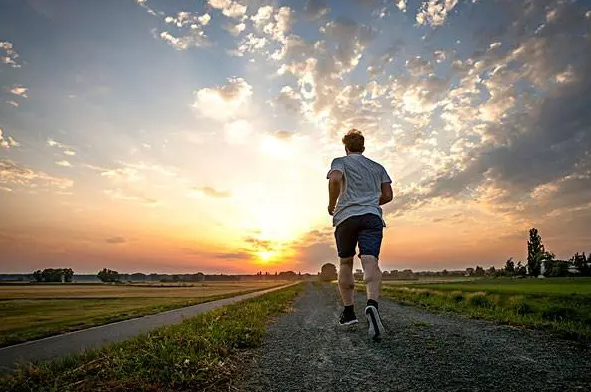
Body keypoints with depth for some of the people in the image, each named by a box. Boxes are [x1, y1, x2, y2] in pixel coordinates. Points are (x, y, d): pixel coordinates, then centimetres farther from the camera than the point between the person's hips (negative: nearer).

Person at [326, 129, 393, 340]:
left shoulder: (340, 161, 12)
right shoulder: (377, 167, 23)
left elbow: (335, 179, -11)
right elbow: (387, 195, 17)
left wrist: (332, 204, 1)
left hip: (345, 216, -1)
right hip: (372, 216, 2)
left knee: (345, 263, 11)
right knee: (370, 261, -14)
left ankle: (348, 311, 15)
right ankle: (372, 304, -39)